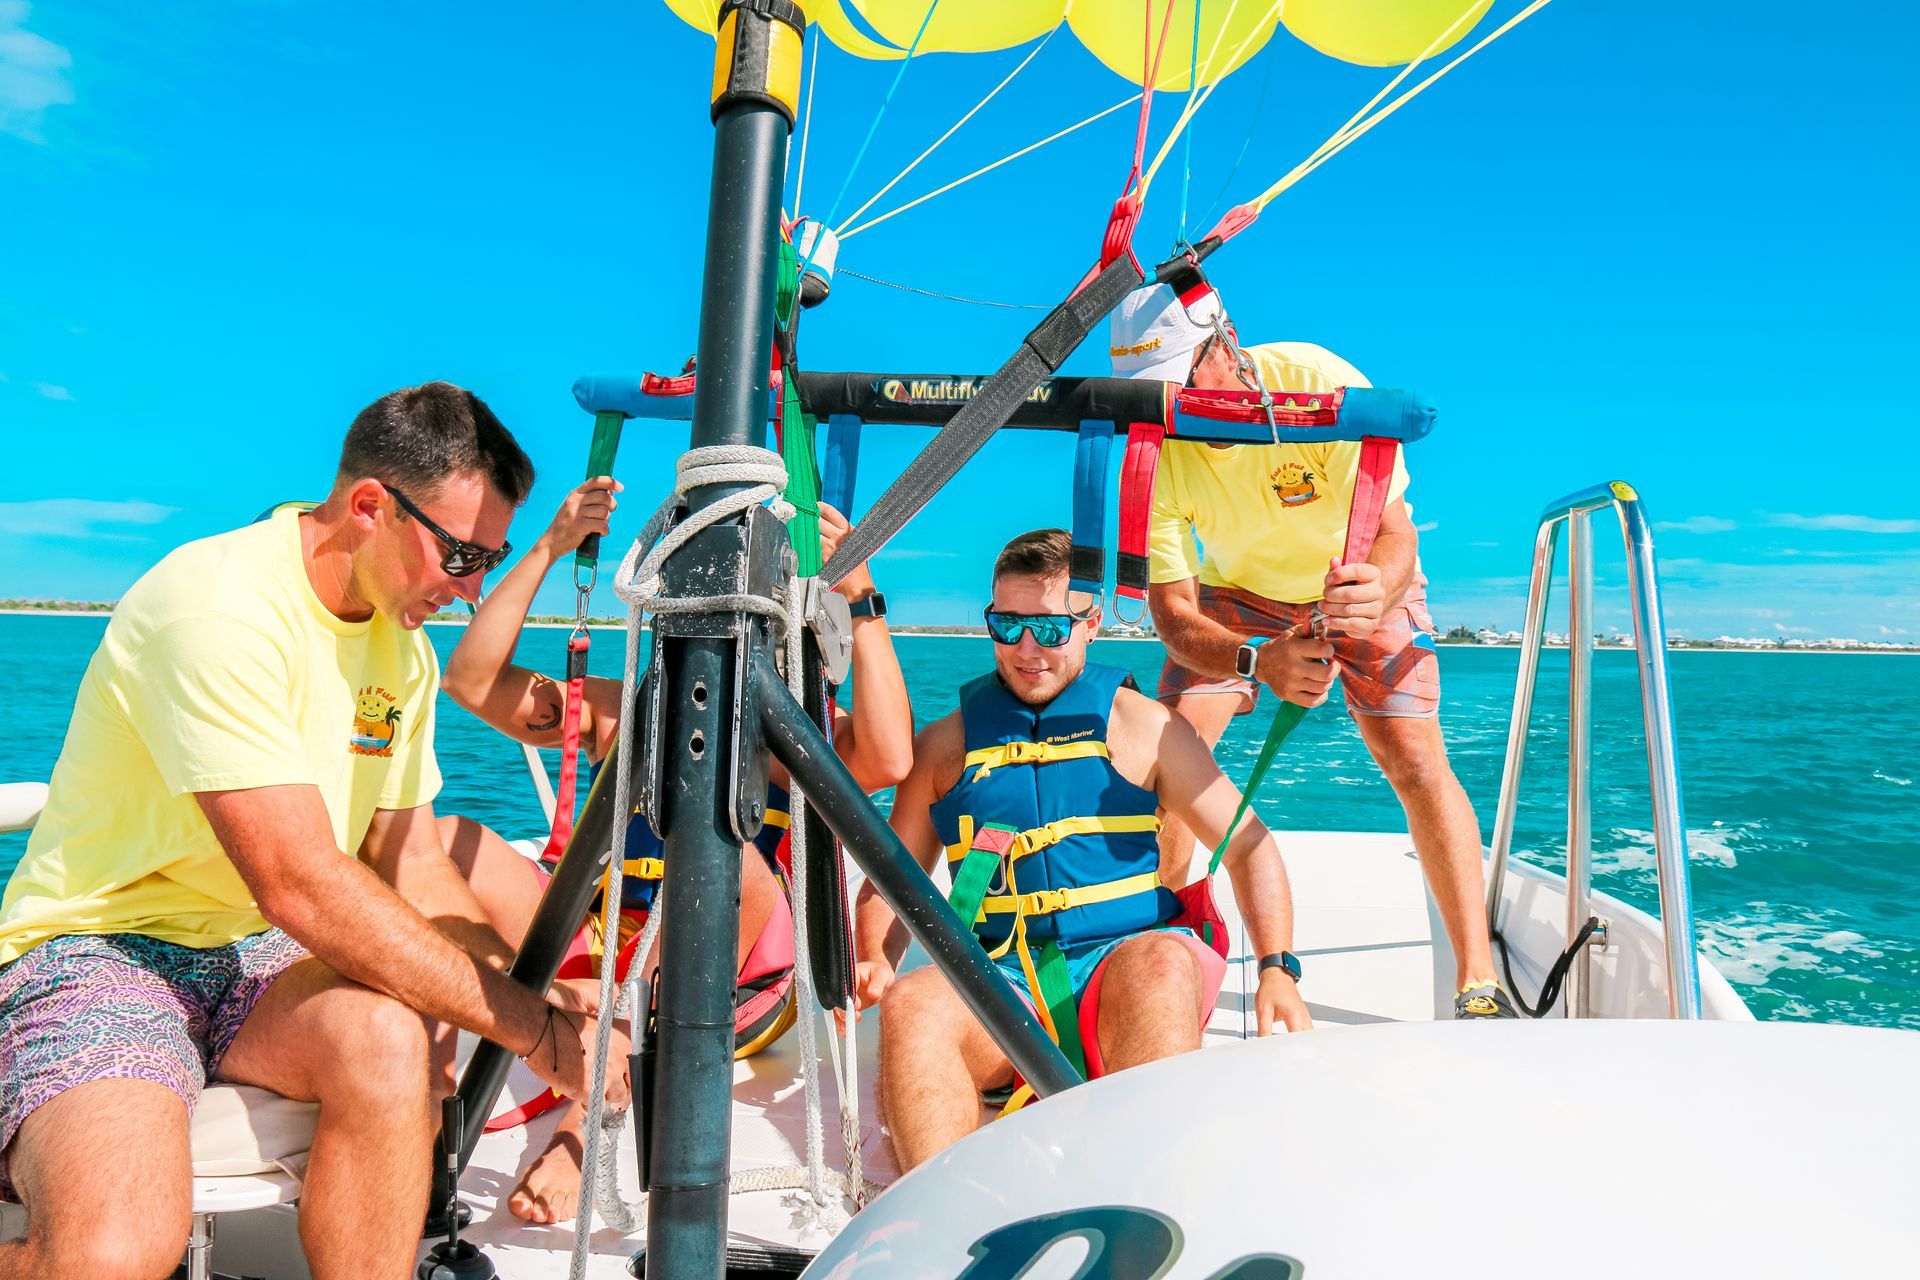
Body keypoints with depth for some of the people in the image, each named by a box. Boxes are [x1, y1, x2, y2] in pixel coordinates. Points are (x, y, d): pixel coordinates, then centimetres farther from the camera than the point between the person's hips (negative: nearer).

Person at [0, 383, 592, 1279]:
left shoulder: (402, 649, 4)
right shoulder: (219, 602, -21)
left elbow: (407, 861, 9)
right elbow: (301, 887, -28)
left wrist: (533, 996, -5)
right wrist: (530, 1026, -24)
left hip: (255, 959, 6)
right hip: (99, 950, -5)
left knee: (386, 1035, -27)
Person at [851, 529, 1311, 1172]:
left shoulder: (1143, 726, 10)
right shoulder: (946, 744, 15)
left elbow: (1250, 846, 11)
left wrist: (1277, 971, -3)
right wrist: (873, 965, -3)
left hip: (1125, 957, -1)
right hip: (998, 985, 2)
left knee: (1162, 963, -35)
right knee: (910, 1005, -30)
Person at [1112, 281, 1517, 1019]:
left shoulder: (1325, 386, -34)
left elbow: (1395, 535, -34)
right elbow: (1174, 612, -29)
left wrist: (1378, 593, -58)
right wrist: (1260, 663, -49)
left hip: (1361, 580, -1)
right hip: (1234, 592, 2)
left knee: (1416, 760, -15)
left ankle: (1478, 981, -7)